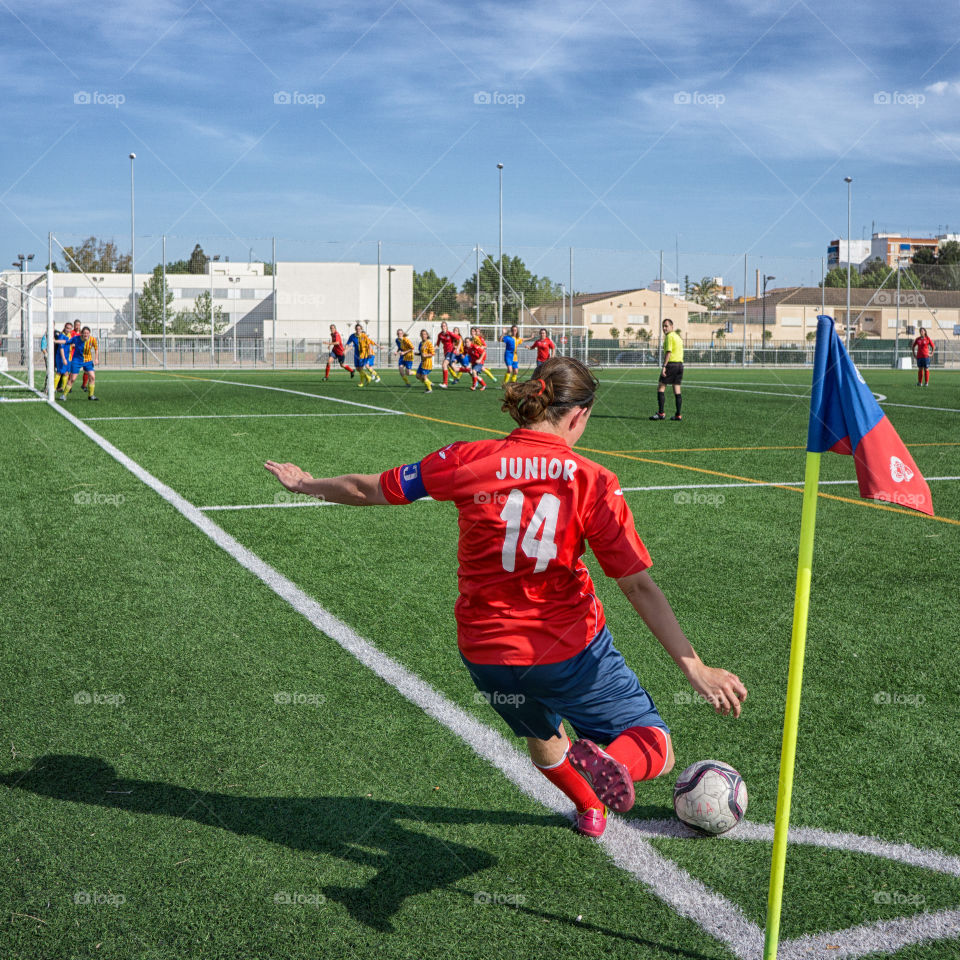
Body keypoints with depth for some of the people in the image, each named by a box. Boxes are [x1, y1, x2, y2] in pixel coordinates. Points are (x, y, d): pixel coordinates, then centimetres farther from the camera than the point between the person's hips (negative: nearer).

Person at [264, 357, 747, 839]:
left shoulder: (470, 459, -8)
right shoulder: (593, 481, -11)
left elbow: (367, 489, 2)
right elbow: (639, 586, -15)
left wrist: (306, 483, 21)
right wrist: (695, 668, -12)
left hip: (486, 651, 4)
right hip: (571, 651, -3)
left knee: (543, 740, 34)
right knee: (655, 751, 7)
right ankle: (604, 760, -23)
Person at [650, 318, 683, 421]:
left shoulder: (669, 336, -9)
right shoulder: (678, 336, 19)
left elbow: (668, 352, -18)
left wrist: (664, 367, -21)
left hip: (671, 363, -9)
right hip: (680, 363, 9)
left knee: (661, 387, -4)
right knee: (677, 390, 8)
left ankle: (661, 413, -9)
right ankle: (678, 415, 5)